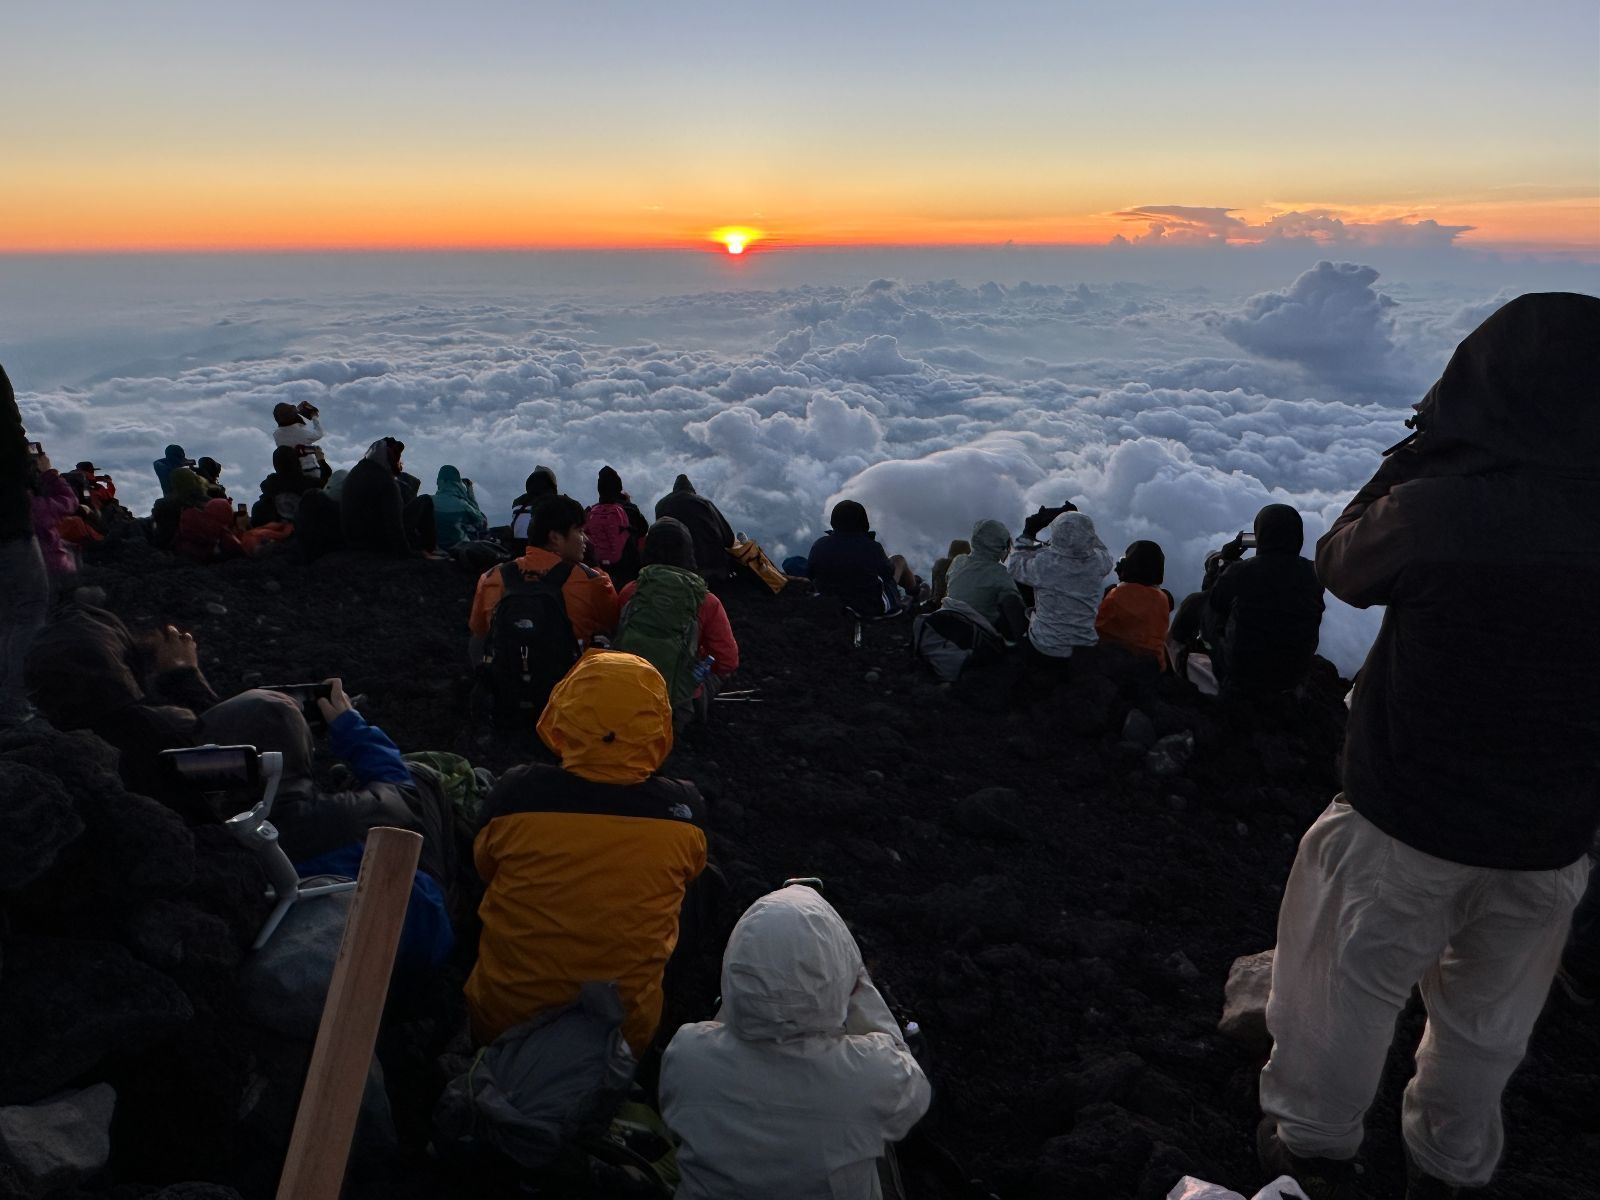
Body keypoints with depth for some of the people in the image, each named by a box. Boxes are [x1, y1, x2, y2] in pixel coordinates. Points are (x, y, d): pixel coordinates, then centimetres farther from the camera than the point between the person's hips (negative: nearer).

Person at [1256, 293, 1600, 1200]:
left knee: (1352, 989, 18)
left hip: (1407, 819, -3)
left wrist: (1413, 458, 5)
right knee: (1489, 1019, 23)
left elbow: (1342, 565, -4)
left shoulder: (1435, 507, -24)